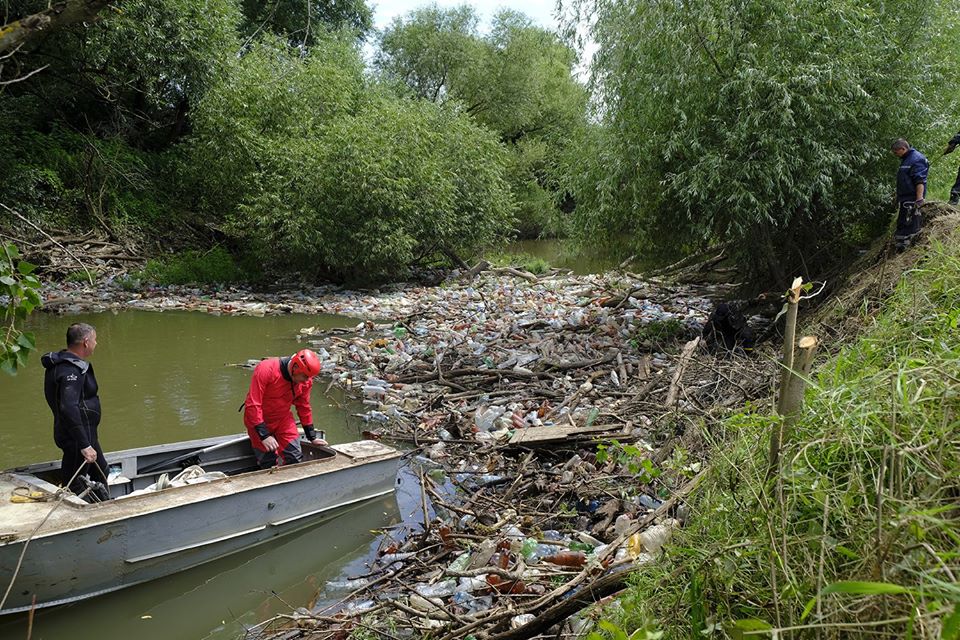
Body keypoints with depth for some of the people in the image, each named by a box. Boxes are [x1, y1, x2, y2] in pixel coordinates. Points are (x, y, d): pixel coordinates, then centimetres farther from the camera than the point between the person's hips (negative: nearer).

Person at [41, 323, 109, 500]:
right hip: (76, 438, -11)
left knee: (101, 470, 26)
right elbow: (69, 408, -34)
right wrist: (84, 445, -34)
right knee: (75, 485, 0)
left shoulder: (69, 363, 8)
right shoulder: (70, 370, -25)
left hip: (86, 432, 11)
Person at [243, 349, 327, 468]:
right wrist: (264, 435, -32)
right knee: (269, 463, -5)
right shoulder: (265, 370, -29)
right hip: (259, 421, -4)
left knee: (295, 459, -4)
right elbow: (253, 405, -29)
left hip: (283, 419, 4)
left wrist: (312, 437, 9)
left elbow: (304, 408, 4)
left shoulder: (306, 381, -12)